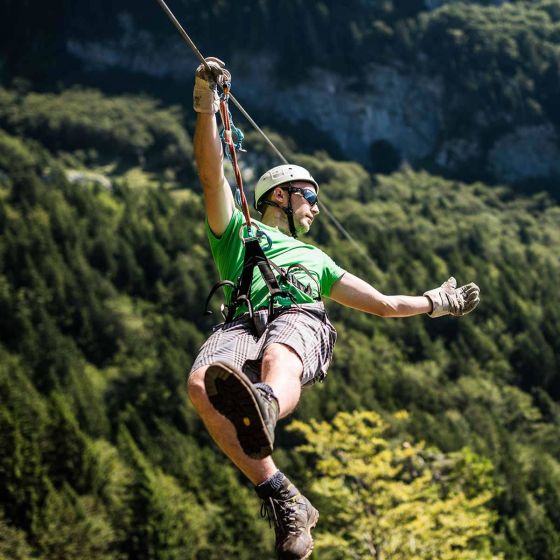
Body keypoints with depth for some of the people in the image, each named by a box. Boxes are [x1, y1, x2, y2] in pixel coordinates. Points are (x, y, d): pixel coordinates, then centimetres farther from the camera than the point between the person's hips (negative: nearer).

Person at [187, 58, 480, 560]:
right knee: (201, 385, -38)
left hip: (301, 320, 1)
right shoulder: (237, 234, 35)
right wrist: (206, 106, 12)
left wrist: (438, 303, 45)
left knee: (277, 360, -40)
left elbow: (384, 304, 47)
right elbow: (212, 175, 21)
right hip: (243, 323, -1)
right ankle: (285, 502, -45)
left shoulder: (316, 260, 45)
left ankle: (263, 409, -78)